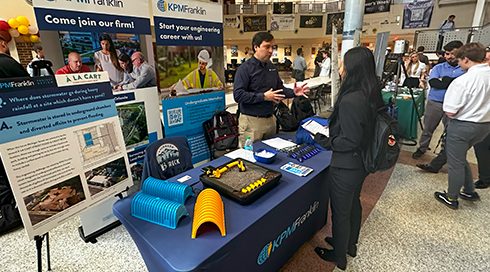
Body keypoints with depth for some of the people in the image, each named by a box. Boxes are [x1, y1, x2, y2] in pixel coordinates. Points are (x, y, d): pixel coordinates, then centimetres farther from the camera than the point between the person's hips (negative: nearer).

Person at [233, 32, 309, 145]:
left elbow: (279, 88, 17)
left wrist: (293, 92, -3)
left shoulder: (272, 67, 11)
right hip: (251, 121, -7)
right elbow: (238, 95, -21)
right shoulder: (245, 68, -11)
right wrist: (263, 97, -21)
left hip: (270, 119, 7)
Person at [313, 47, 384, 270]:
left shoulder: (350, 100, -29)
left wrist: (324, 141, -14)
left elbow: (350, 141, -26)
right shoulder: (372, 94, 0)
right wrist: (330, 131, 9)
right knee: (354, 203, 26)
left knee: (340, 211, 11)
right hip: (362, 161, 9)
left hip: (346, 166, -9)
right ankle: (350, 244, 49)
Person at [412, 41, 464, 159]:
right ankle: (422, 148, 25)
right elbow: (433, 82, -13)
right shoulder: (438, 68, 4)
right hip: (434, 103, 1)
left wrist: (445, 80, -15)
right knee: (428, 128, 11)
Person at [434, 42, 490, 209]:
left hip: (462, 126, -7)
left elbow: (450, 112, -21)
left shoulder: (462, 81, -23)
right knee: (460, 158, 25)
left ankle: (451, 198, 24)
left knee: (456, 163, 8)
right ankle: (469, 192, 35)